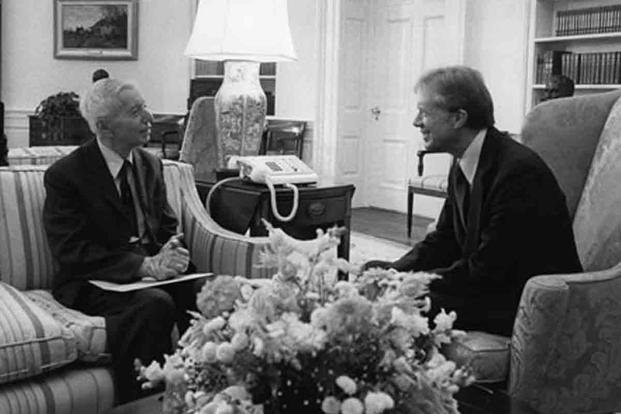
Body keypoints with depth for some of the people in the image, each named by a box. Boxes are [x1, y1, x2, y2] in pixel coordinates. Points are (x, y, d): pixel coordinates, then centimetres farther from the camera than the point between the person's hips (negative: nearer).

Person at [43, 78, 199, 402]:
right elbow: (73, 251, -16)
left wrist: (172, 253, -11)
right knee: (155, 304, -34)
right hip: (94, 282, -5)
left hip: (153, 270, 5)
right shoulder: (65, 175, -8)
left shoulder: (150, 164, 12)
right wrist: (146, 266, -25)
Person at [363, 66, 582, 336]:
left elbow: (487, 271, -24)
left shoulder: (518, 171, -24)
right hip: (486, 283, 9)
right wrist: (395, 271, -7)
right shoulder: (462, 166, 6)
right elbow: (444, 240, 10)